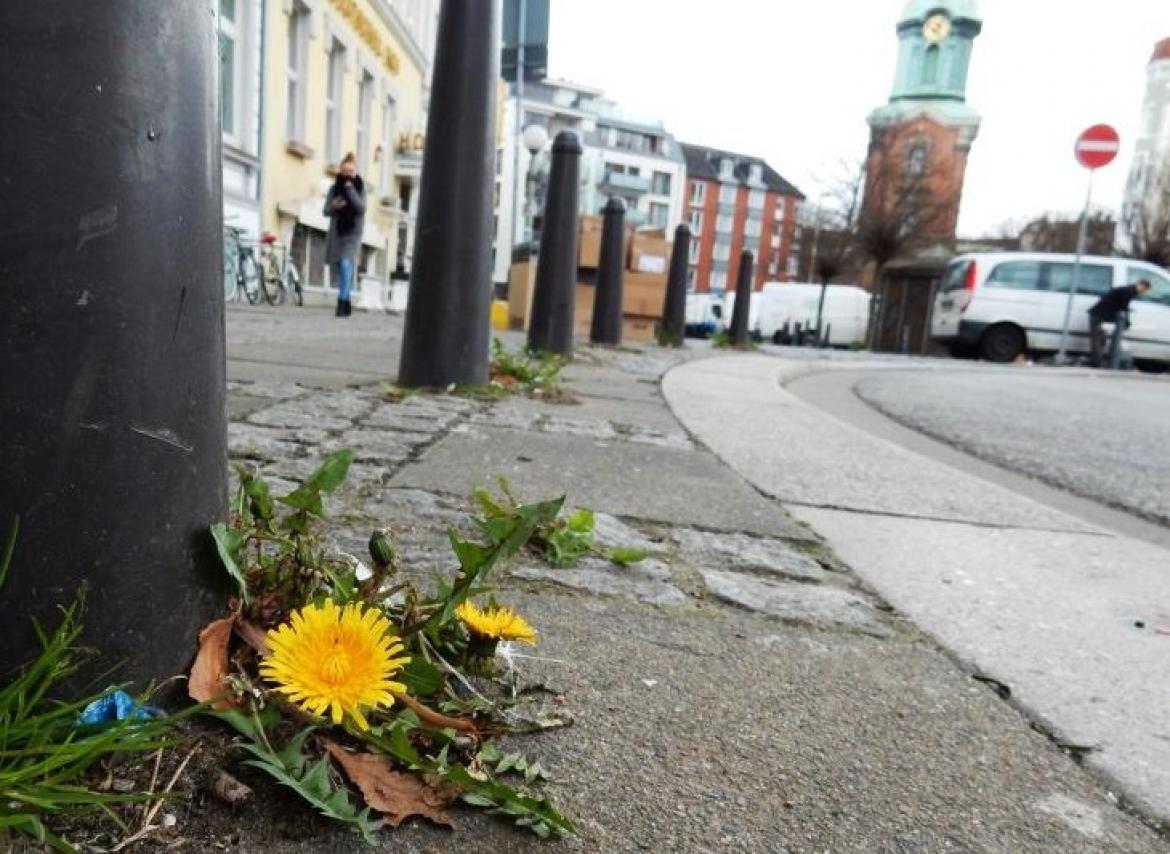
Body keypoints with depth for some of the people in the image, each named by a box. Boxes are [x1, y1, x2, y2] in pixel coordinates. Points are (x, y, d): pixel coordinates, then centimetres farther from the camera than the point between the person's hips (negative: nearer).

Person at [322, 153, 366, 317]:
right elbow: (326, 210, 5)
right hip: (336, 232, 3)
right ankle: (346, 302, 24)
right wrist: (334, 206, -16)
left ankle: (343, 303, -20)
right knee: (341, 269, 9)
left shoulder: (360, 188, 1)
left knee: (346, 265, -20)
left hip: (352, 233, -3)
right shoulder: (334, 188, 6)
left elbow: (361, 208, -13)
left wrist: (350, 189, -16)